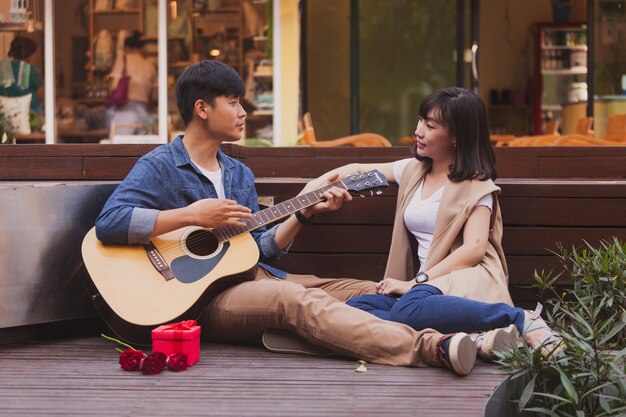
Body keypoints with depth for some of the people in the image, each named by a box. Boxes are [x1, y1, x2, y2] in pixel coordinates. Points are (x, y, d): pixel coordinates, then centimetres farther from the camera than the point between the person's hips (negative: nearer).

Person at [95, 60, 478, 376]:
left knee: (371, 293, -11)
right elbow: (109, 223, -18)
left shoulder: (240, 174, 20)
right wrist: (193, 215, -19)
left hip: (252, 278, 9)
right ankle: (429, 348, -54)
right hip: (203, 298, -8)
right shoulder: (159, 167, -3)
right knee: (296, 299, -36)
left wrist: (305, 211, 5)